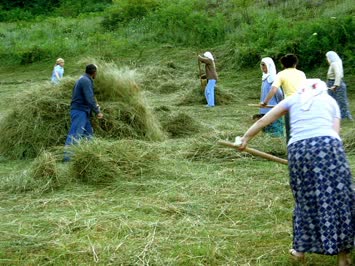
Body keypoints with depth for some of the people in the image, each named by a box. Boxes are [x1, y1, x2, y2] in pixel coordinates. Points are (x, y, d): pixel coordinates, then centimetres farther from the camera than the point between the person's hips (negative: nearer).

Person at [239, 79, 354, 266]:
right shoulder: (330, 101, 26)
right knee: (338, 198, 5)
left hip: (299, 148, 1)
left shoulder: (293, 99, 27)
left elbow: (263, 121, 29)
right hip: (328, 145, -1)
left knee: (306, 199, 15)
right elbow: (335, 132, 14)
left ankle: (300, 249, 26)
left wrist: (245, 138, 40)